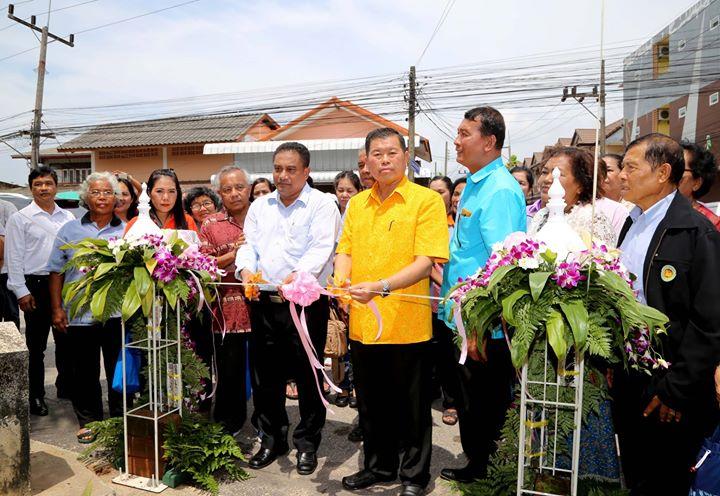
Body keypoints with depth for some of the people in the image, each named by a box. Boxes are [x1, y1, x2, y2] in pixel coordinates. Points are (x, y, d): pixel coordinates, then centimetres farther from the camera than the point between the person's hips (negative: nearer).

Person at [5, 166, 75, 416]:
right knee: (36, 345, 6)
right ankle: (35, 396, 19)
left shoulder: (68, 217, 10)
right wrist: (22, 292, -9)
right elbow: (14, 259, -4)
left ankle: (66, 386, 31)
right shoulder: (20, 218, -1)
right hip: (36, 285, -3)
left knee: (65, 339, 14)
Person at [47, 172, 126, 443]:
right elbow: (57, 272, 7)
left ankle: (121, 420, 24)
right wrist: (57, 308, 0)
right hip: (80, 315, 1)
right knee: (85, 373, 12)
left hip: (118, 315, -1)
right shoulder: (70, 230, 6)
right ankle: (89, 421, 29)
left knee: (119, 372, 8)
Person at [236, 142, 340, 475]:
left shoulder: (322, 204, -2)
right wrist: (246, 270, -12)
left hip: (307, 303, -5)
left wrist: (297, 276, -32)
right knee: (265, 375, 13)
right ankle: (272, 439, 32)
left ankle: (307, 444, 24)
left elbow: (321, 248, -15)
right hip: (264, 302, 5)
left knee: (308, 376, 5)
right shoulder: (259, 207, 15)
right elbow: (249, 245, 10)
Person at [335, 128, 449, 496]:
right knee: (371, 403, 19)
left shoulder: (427, 200, -7)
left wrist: (382, 286, -27)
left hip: (407, 324, -5)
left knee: (412, 406, 11)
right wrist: (340, 282, -10)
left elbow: (426, 261, -15)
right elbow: (345, 251, 11)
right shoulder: (357, 204, 11)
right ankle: (378, 466, 39)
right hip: (363, 323, 5)